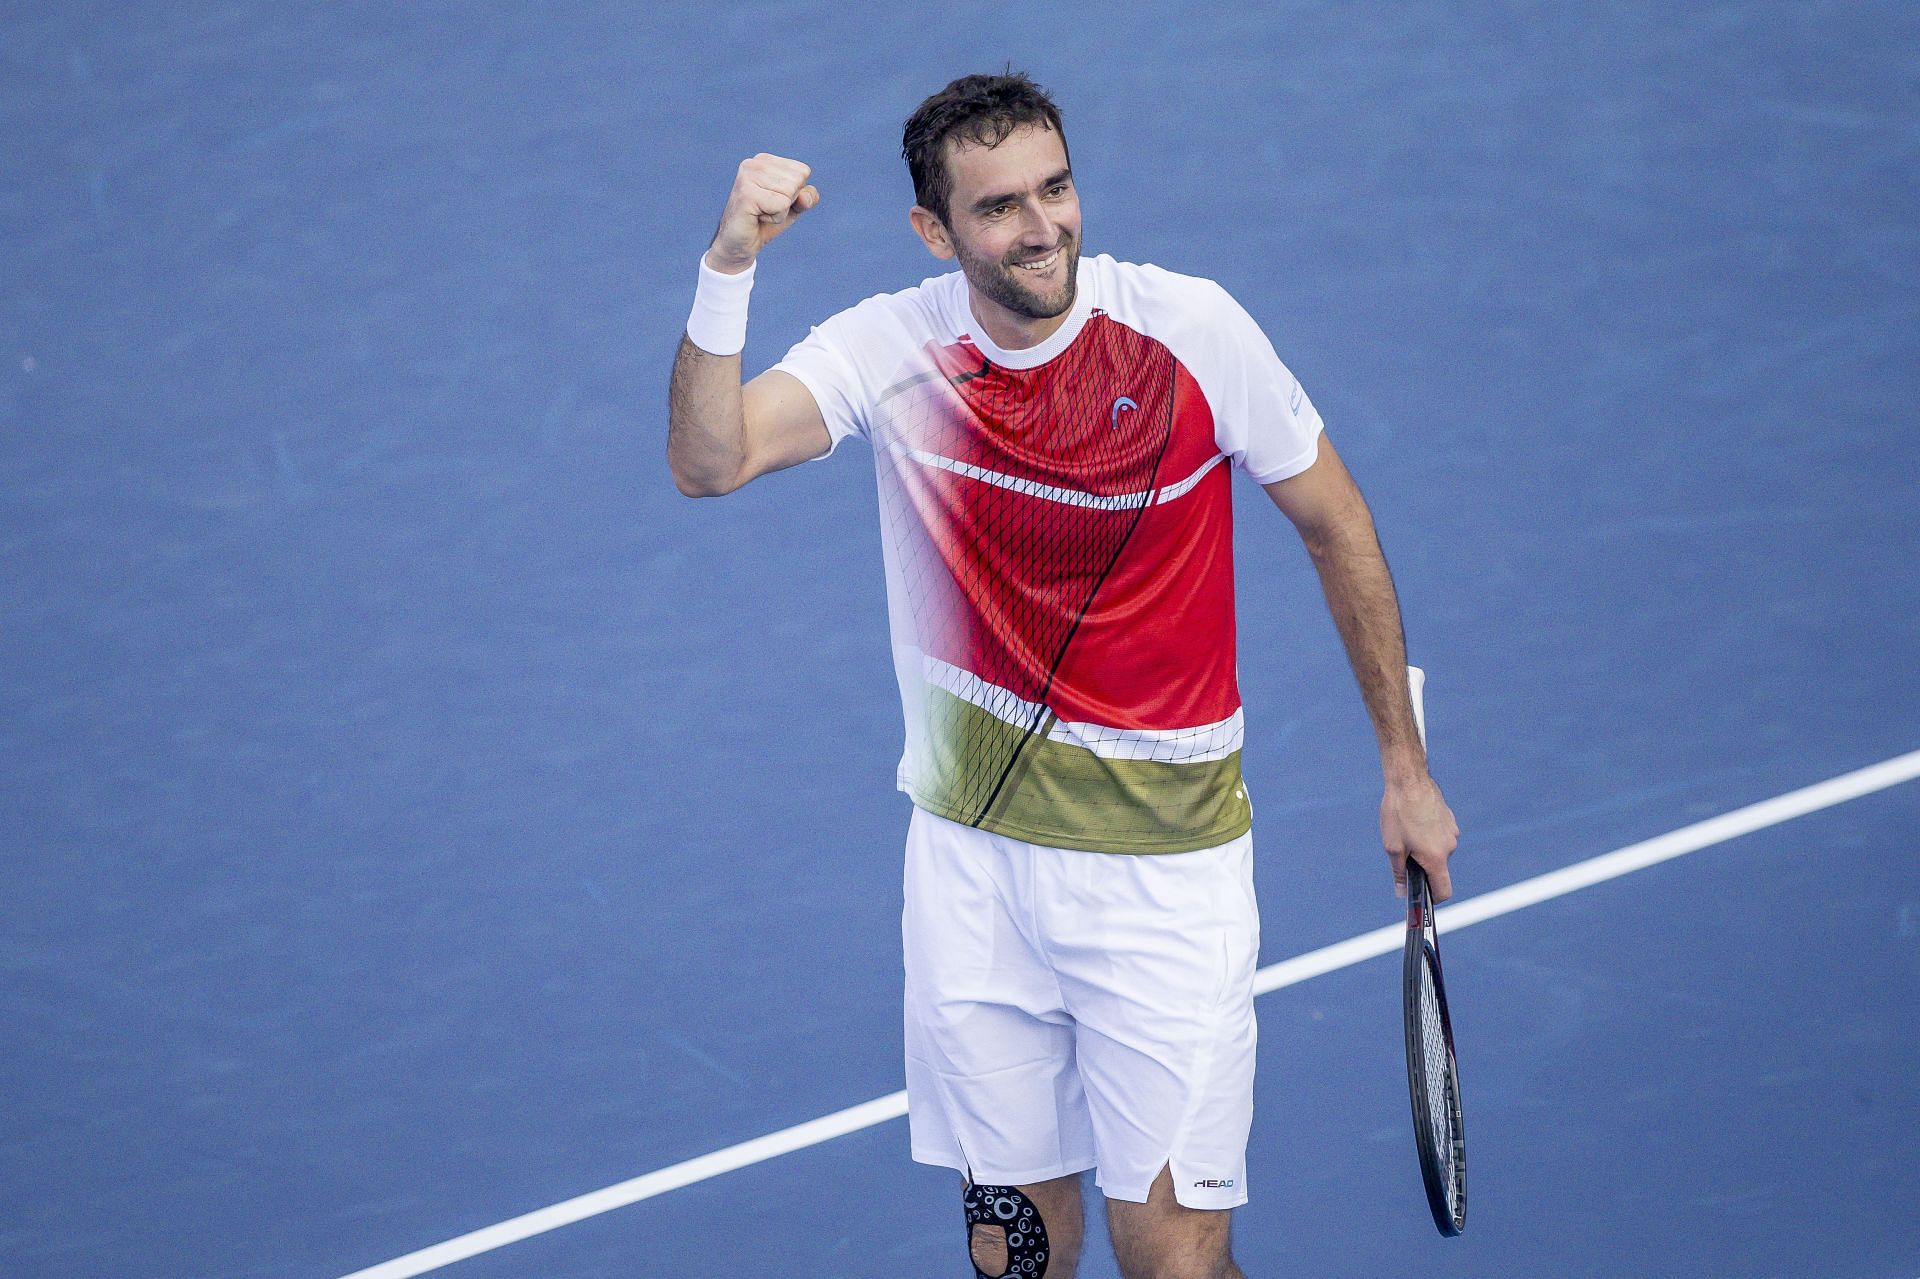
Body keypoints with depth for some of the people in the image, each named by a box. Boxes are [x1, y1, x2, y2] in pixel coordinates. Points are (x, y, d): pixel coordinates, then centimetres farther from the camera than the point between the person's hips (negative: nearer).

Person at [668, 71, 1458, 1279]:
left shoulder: (1193, 330, -11)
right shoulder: (895, 347, -7)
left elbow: (1336, 525, 2)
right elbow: (709, 461, -22)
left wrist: (1407, 766, 6)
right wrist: (728, 270, -36)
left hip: (1165, 861, -2)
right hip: (972, 852, 2)